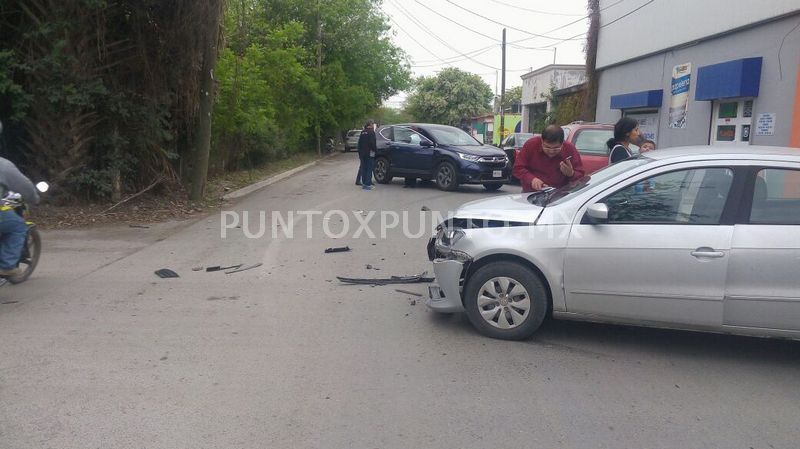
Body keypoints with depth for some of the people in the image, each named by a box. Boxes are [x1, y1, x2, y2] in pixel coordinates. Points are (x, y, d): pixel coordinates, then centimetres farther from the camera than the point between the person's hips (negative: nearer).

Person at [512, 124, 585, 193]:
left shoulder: (570, 150, -5)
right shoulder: (531, 144, -6)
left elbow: (581, 175, 2)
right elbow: (518, 168, -3)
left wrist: (571, 174, -21)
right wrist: (532, 179, -19)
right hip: (531, 193, 0)